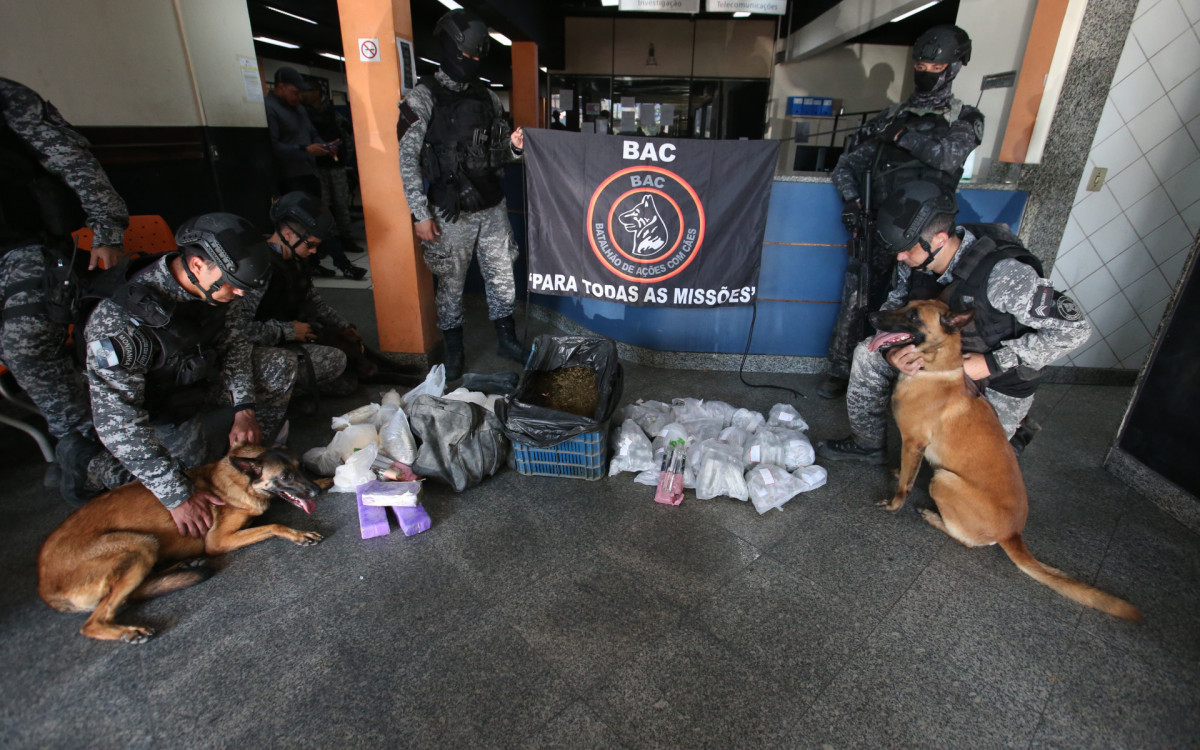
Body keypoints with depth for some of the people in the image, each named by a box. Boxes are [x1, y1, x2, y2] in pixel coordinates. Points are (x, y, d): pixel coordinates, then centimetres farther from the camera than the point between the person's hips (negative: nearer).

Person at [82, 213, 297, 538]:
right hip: (156, 412, -5)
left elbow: (231, 340, -1)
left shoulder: (208, 285, -17)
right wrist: (177, 496, -35)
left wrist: (244, 408, -14)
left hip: (199, 382, 5)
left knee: (279, 368, -11)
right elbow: (118, 425, -34)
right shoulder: (121, 323, -35)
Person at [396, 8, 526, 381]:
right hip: (451, 214, -4)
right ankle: (453, 351, 24)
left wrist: (513, 147, -7)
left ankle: (506, 339, 28)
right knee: (451, 285, 7)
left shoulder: (488, 98, 9)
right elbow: (408, 160, -9)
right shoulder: (423, 98, -6)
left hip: (492, 209, 5)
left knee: (502, 277, 11)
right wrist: (421, 214, -13)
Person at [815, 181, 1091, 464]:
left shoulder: (1002, 274, -35)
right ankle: (868, 443, 7)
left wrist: (992, 362, -31)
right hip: (948, 351, 5)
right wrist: (891, 350, -25)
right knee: (868, 353, -10)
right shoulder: (915, 261, -18)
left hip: (1001, 380, -5)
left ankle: (1014, 435, 33)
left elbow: (1074, 328, -29)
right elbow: (894, 307, -3)